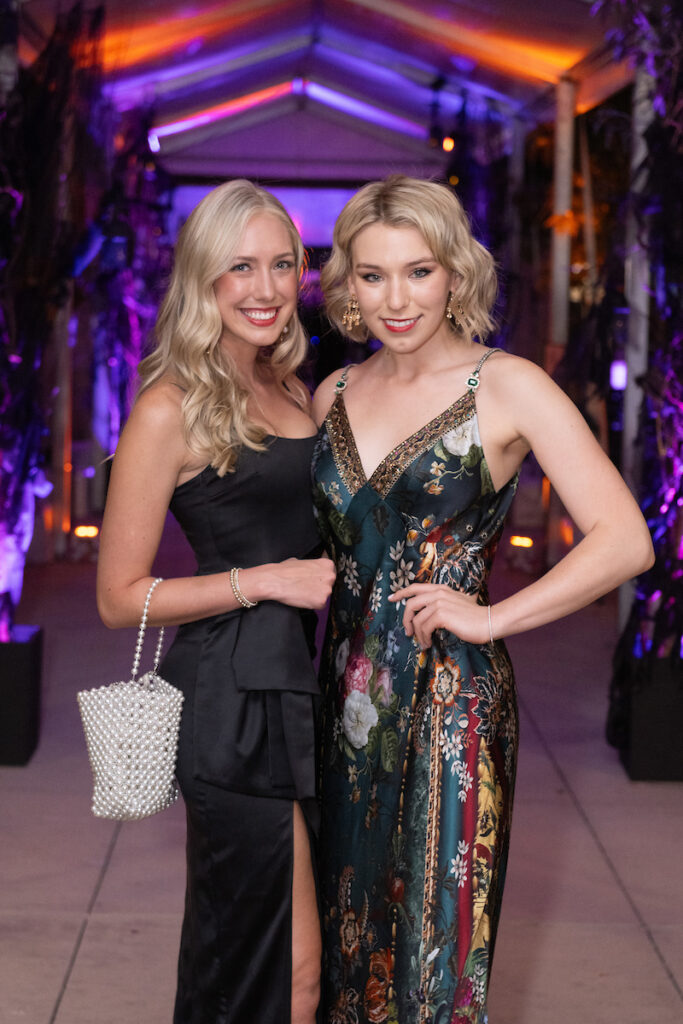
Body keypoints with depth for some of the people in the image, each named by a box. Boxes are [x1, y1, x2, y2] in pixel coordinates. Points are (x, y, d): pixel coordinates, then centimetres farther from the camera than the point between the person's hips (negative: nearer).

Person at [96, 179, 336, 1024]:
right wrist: (264, 580, -13)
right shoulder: (171, 409, -10)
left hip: (311, 684, 8)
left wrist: (340, 572, 9)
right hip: (236, 705, -8)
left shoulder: (293, 390, 14)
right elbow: (120, 597, -9)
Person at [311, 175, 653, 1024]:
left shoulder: (508, 388, -7)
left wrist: (490, 619, -14)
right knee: (349, 936, 14)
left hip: (450, 703, -5)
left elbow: (625, 541, -13)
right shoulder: (331, 397, 8)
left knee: (434, 938, 3)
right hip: (348, 698, 5)